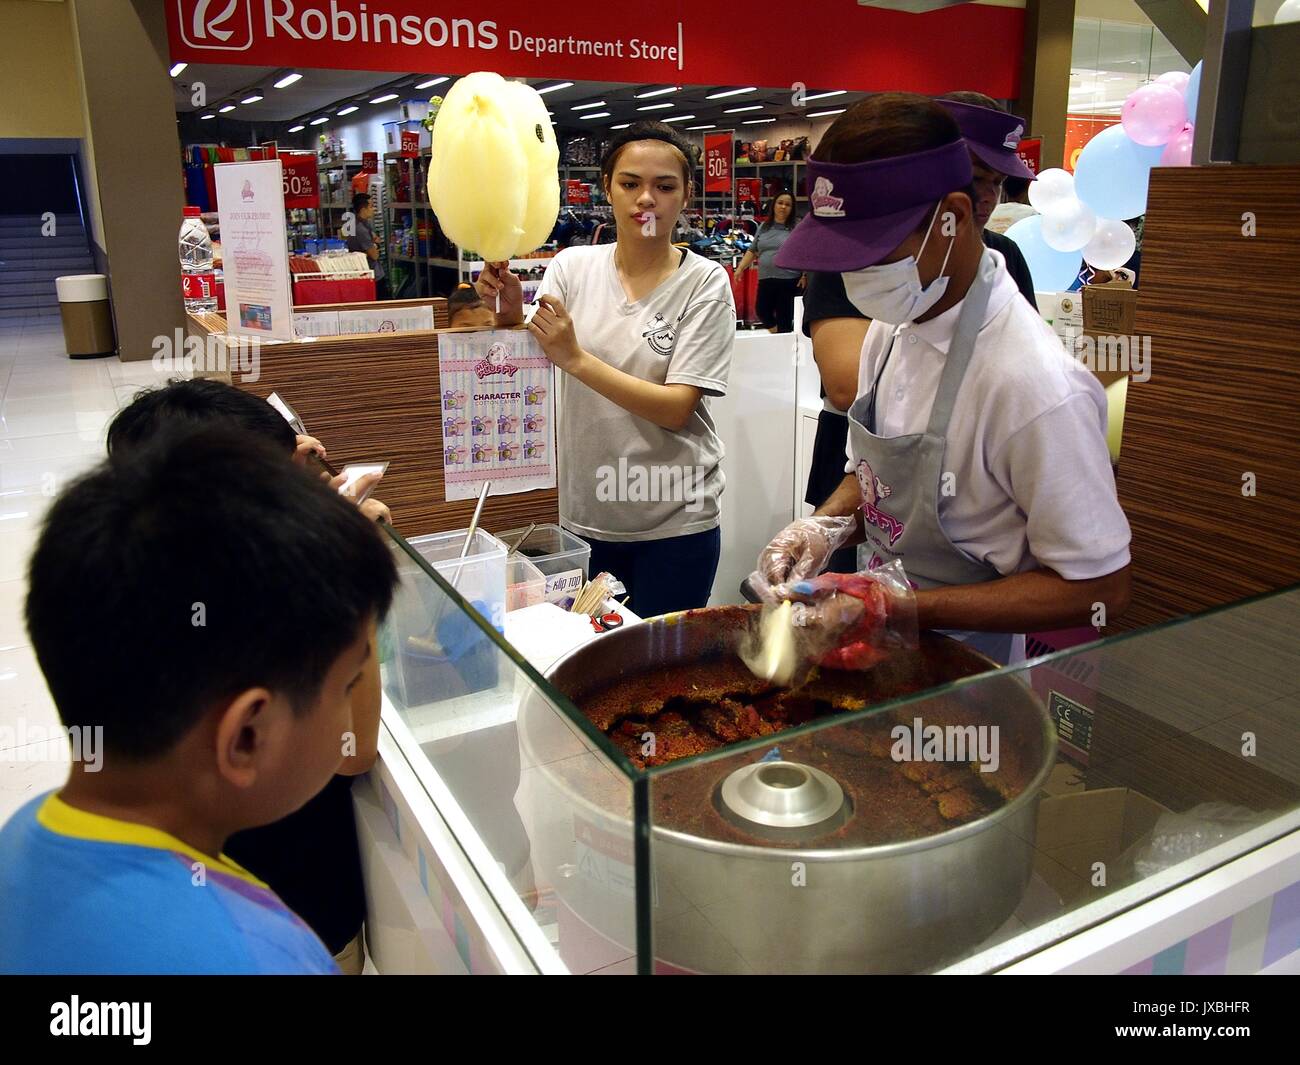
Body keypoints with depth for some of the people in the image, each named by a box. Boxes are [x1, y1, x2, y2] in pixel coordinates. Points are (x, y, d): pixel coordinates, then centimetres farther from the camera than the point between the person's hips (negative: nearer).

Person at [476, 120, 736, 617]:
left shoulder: (704, 282, -8)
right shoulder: (571, 266, 1)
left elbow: (677, 408, -15)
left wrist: (576, 358, -22)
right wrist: (510, 312, -21)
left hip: (673, 521, -3)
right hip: (584, 513, 3)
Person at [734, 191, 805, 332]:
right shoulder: (764, 227, 14)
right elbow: (752, 251, 19)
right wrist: (741, 268, 10)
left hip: (790, 280, -5)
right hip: (765, 280, 5)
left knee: (785, 316, -1)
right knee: (762, 312, 7)